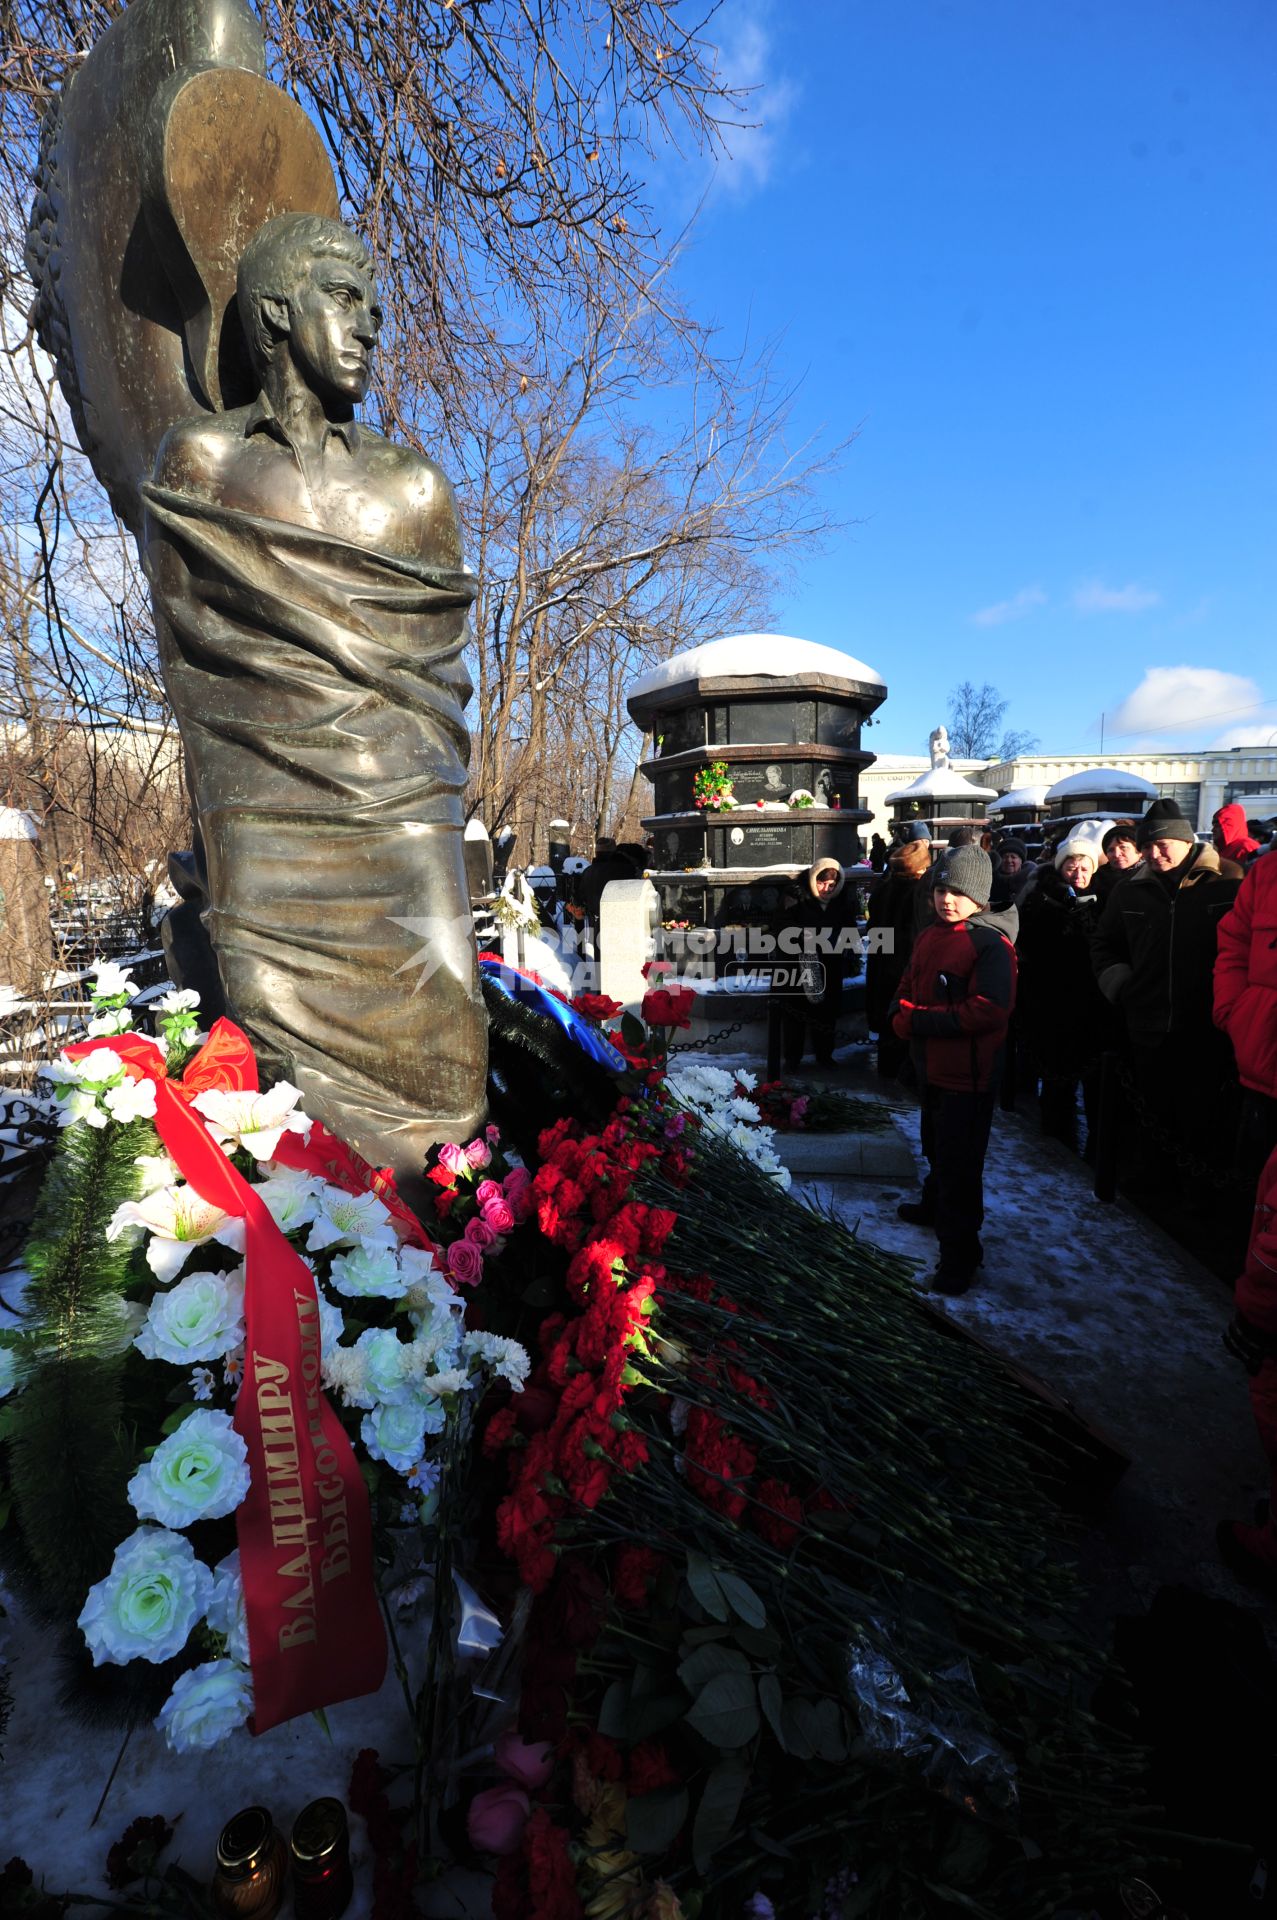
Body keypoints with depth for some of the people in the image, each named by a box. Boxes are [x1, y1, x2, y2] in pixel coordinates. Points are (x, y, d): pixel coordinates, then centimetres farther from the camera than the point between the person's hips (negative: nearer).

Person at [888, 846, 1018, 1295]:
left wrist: (921, 1021, -24)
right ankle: (935, 1204, 49)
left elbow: (989, 1010, -27)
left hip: (969, 1073, -8)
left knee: (959, 1161, -1)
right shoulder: (928, 938, 8)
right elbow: (907, 989, 16)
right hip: (931, 1065, 8)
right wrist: (902, 1015, -6)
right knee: (936, 1145, 27)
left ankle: (959, 1250, 11)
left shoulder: (991, 945, -18)